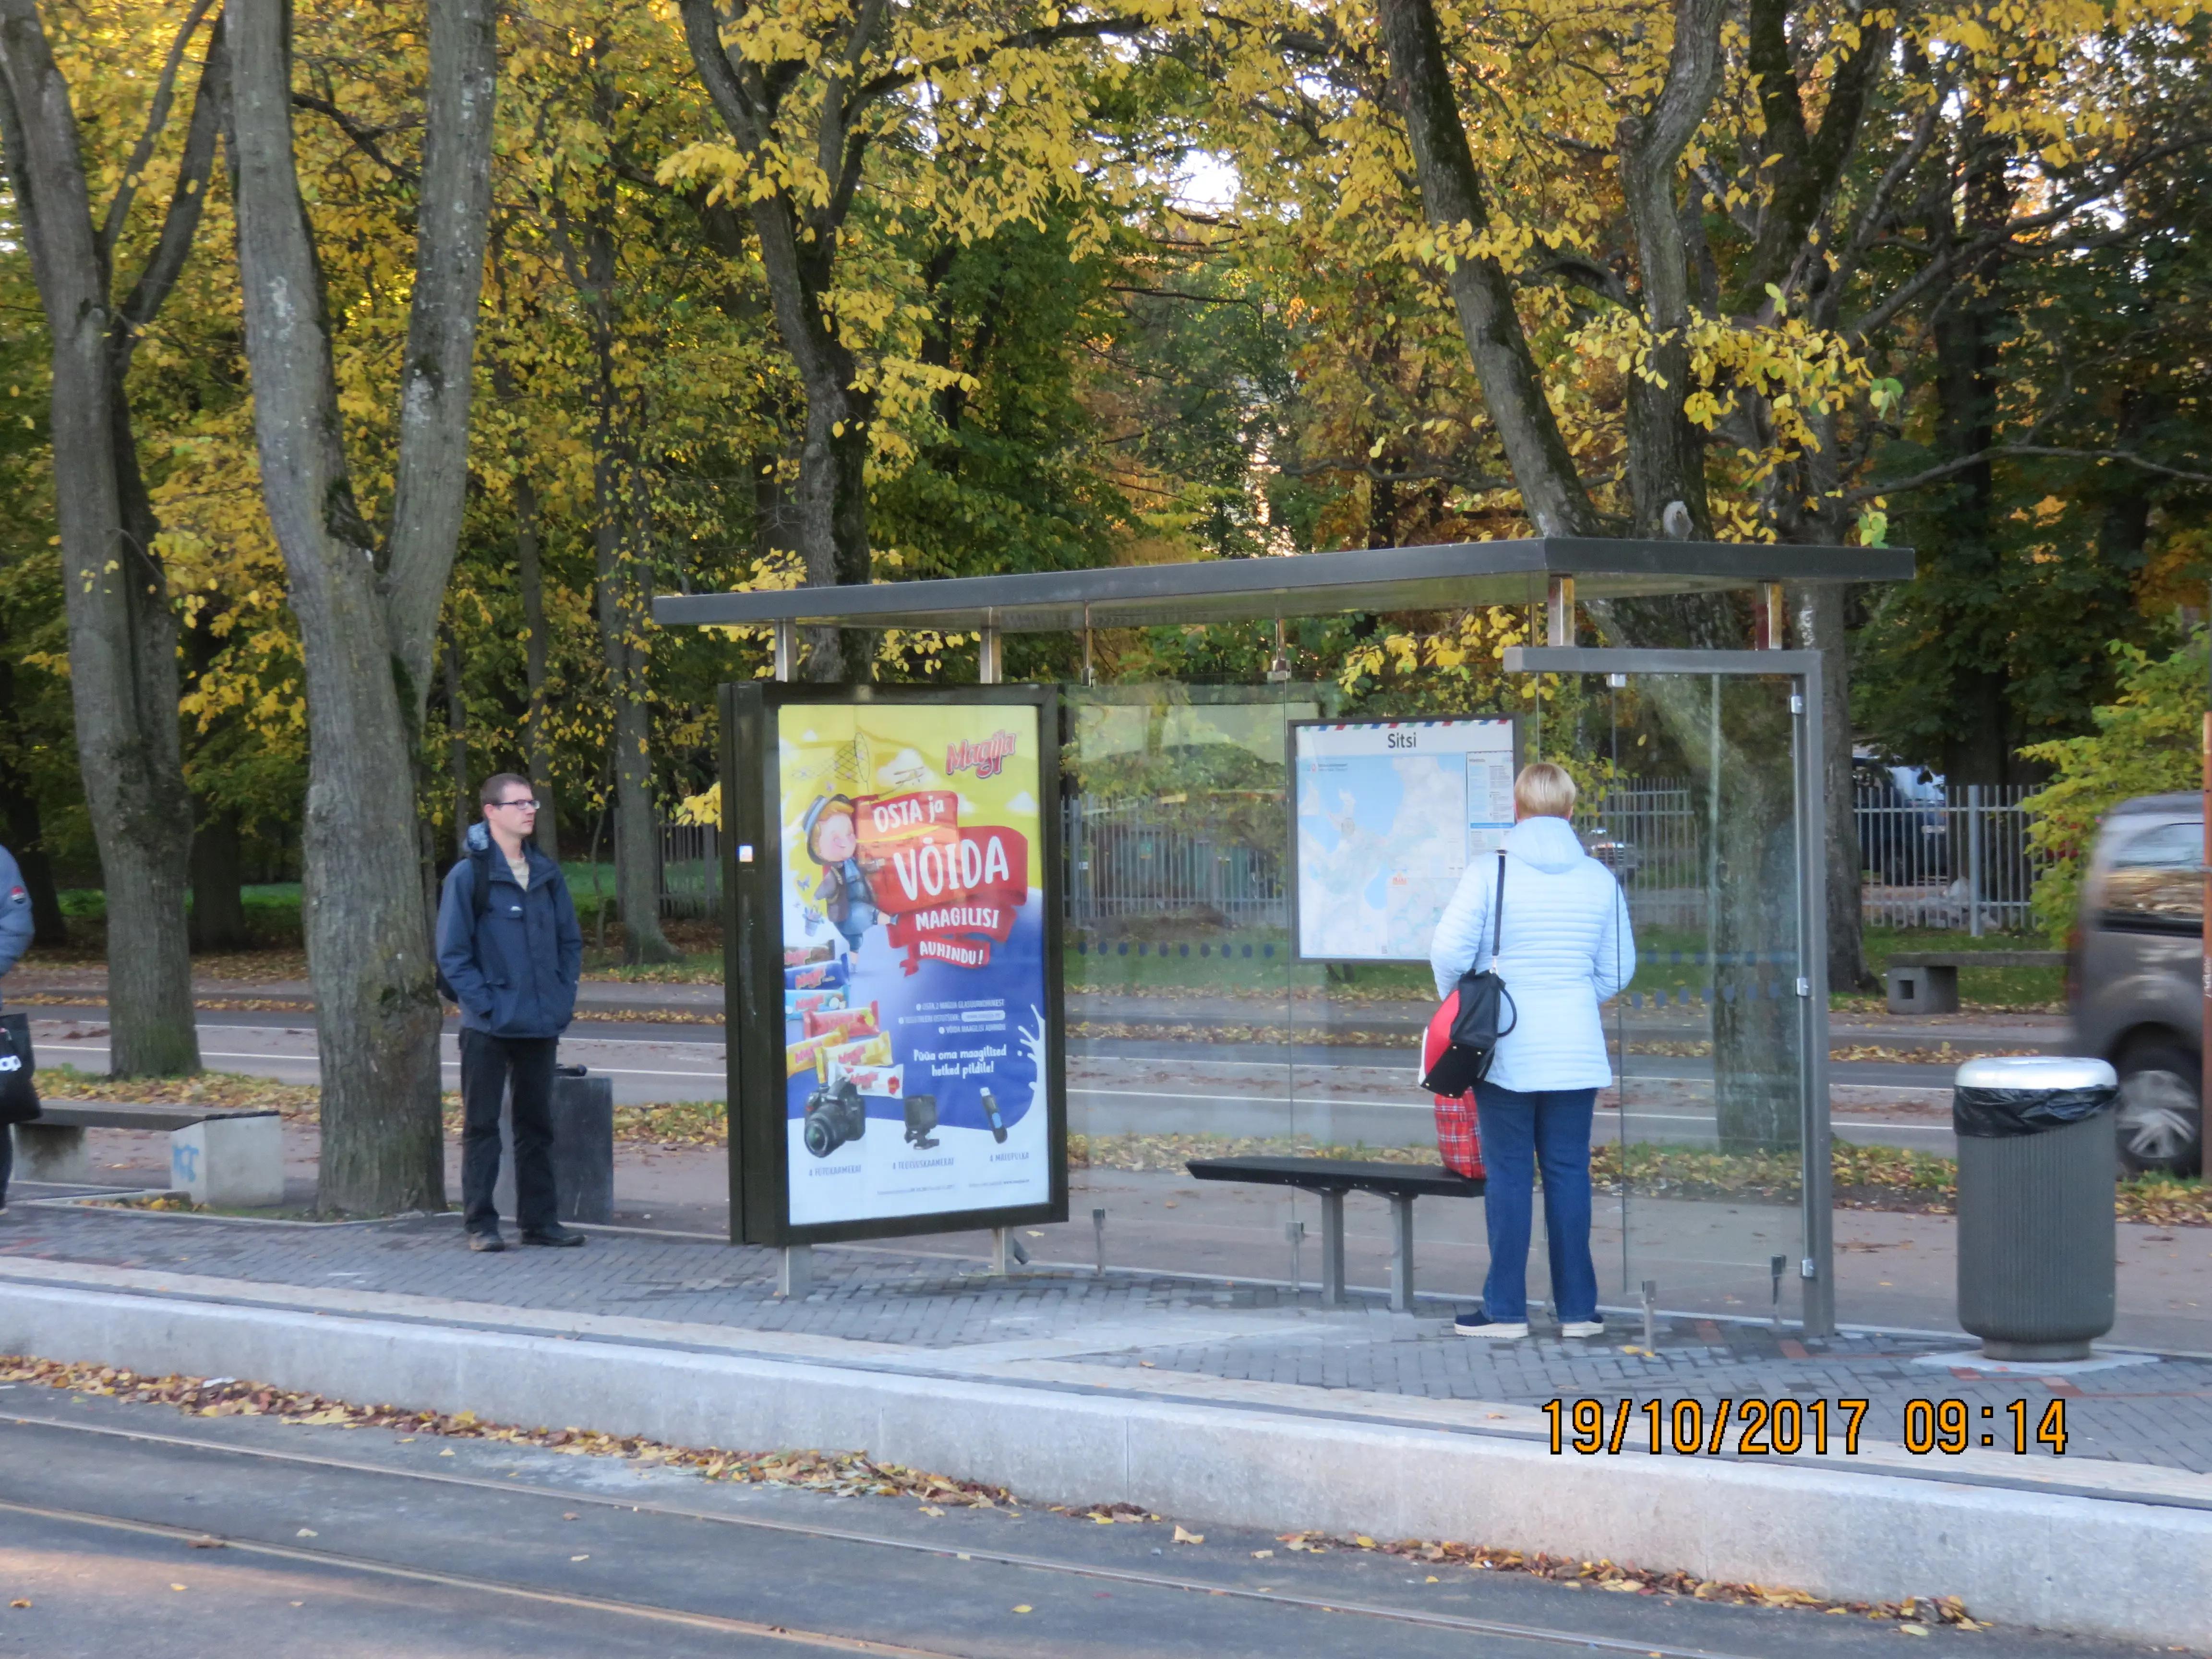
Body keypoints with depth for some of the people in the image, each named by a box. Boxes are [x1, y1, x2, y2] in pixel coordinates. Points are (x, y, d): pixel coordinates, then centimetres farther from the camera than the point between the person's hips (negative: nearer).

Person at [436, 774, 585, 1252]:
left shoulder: (546, 873, 9)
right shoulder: (468, 876, -7)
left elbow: (570, 941, 16)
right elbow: (452, 956, -7)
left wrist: (563, 998, 5)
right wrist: (486, 1003, -14)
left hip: (541, 1027, 5)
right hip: (488, 1030, -5)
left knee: (538, 1125, 11)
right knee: (481, 1127, 1)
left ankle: (540, 1220, 18)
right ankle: (480, 1224, 5)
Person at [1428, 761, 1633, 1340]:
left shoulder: (1489, 872, -9)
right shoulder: (1599, 879, 1)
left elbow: (1449, 952, -12)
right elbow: (1617, 969, 8)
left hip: (1506, 1050, -2)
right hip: (1576, 1050, 2)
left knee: (1508, 1175, 3)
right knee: (1569, 1173, 8)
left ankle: (1506, 1309, 6)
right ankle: (1576, 1308, 11)